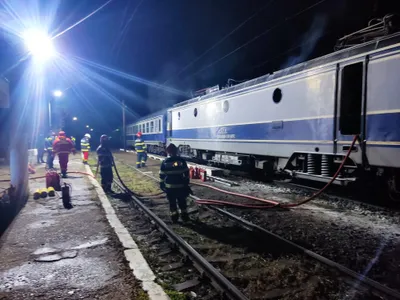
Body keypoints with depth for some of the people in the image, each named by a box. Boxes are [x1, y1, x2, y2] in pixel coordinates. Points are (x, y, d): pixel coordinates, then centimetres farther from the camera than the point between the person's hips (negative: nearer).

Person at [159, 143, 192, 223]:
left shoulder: (165, 162, -5)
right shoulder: (181, 160, -4)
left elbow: (162, 174, -1)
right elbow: (186, 173, 0)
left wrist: (162, 183, 10)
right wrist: (187, 182, 10)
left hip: (169, 186, -1)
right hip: (181, 185, 1)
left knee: (172, 201, 11)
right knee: (182, 201, 15)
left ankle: (174, 216, 14)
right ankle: (184, 215, 20)